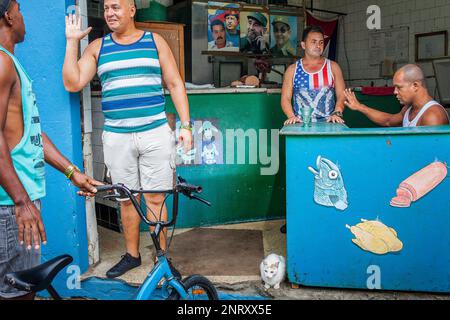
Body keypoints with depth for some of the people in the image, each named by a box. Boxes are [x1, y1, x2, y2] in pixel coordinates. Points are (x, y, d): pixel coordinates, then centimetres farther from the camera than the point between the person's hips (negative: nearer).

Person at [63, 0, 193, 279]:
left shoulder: (155, 41, 8)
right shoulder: (98, 47, 11)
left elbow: (175, 84, 6)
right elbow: (73, 83, 0)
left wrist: (186, 125, -1)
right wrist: (72, 41, -2)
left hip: (155, 133, -2)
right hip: (116, 137, 2)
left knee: (155, 198, 0)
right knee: (126, 200, 10)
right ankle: (132, 255, 25)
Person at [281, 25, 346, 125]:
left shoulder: (333, 67, 11)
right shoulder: (292, 69, 10)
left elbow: (341, 95, 7)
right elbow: (285, 98, 6)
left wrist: (337, 113, -11)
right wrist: (291, 116, -12)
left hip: (328, 123, 1)